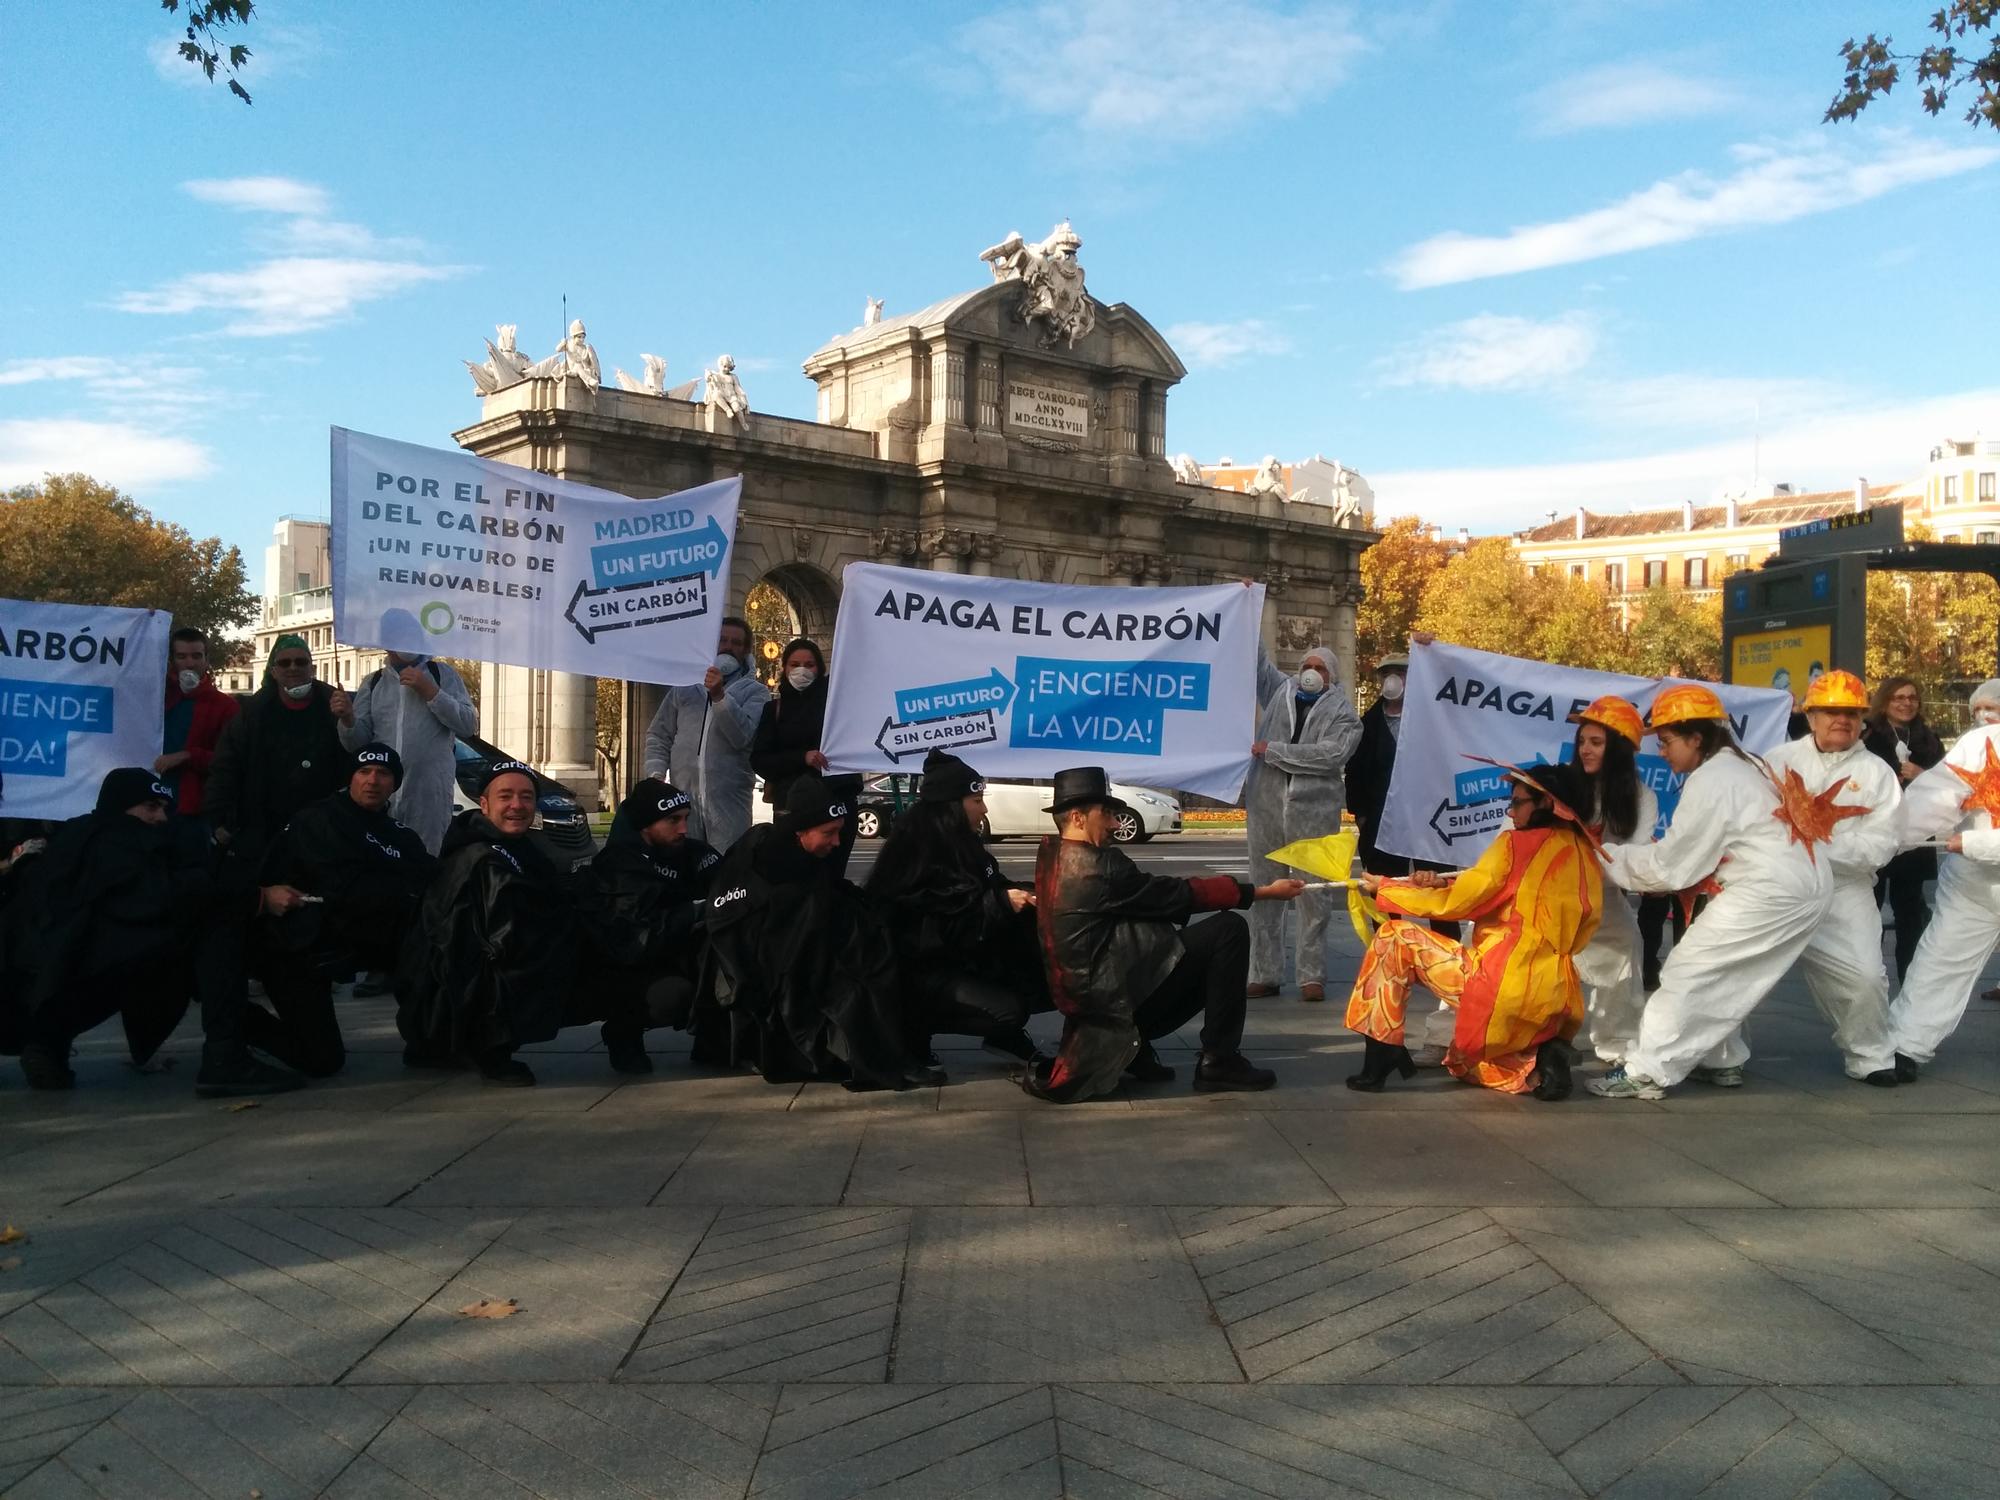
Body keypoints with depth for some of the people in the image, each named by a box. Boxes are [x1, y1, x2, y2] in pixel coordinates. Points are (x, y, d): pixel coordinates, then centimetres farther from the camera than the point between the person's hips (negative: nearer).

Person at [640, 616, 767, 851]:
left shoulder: (754, 691, 7)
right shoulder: (685, 686, 17)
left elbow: (742, 735, -10)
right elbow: (659, 735, 16)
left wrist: (719, 696, -19)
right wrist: (656, 773, 2)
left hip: (728, 801, -3)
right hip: (682, 797, 3)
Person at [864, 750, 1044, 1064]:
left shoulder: (957, 844, 9)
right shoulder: (919, 851, -21)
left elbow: (987, 889, 8)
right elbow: (944, 926, -26)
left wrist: (1019, 897, -12)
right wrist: (1002, 904, -26)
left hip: (955, 958, 9)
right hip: (918, 972, -9)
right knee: (1008, 1010, -22)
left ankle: (1006, 1038, 14)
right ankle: (916, 1026, -5)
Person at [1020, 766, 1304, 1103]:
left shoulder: (1050, 858, 10)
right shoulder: (1098, 866, -17)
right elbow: (1177, 895, -12)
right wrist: (1265, 891, -6)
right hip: (1110, 993, -10)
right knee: (1229, 930, -10)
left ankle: (1129, 1043, 11)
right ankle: (1219, 1061, -5)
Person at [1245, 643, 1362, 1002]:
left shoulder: (1343, 713, 5)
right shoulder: (1279, 691, 16)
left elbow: (1332, 753, -11)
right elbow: (1257, 661, 18)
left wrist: (1274, 751, -11)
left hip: (1315, 811, -3)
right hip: (1267, 806, 3)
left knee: (1314, 895, 0)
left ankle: (1312, 976, 7)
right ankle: (1264, 974, 9)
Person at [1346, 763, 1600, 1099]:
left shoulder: (1517, 843, -9)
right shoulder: (1585, 856, 11)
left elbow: (1454, 904, -5)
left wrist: (1384, 888, 8)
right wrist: (1442, 884, 12)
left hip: (1504, 986, -8)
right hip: (1556, 1000, 8)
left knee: (1394, 936, 3)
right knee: (1462, 1061, 30)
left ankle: (1377, 1065, -1)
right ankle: (1536, 1065, 2)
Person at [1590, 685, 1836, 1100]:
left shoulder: (1709, 781, -13)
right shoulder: (1739, 766, 18)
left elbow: (1671, 864, -9)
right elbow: (1699, 849, 16)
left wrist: (1608, 857, 0)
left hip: (1773, 892, -10)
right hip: (1806, 886, 10)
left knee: (1689, 970, -5)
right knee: (1725, 975, 20)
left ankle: (1646, 1072, -6)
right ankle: (1722, 1060, 25)